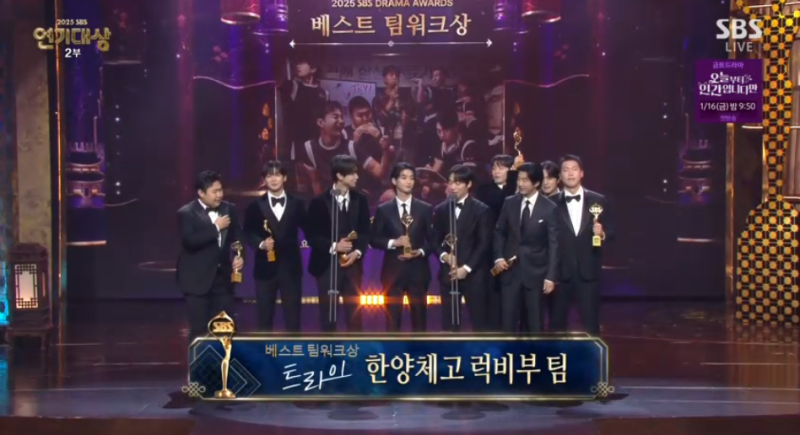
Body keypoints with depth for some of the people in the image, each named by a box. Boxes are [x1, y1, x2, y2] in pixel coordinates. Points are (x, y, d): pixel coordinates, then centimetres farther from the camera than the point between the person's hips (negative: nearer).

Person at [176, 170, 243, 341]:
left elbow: (236, 237, 12)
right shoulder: (186, 213, -9)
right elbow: (190, 242, -22)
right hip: (197, 279, -5)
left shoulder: (229, 209, 6)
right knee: (199, 329, -1)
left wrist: (239, 256, -8)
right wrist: (215, 227, -19)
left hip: (223, 276, 5)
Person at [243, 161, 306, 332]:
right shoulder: (256, 206, 4)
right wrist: (261, 244, -16)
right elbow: (248, 233, 2)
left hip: (290, 266, 0)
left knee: (293, 315, 4)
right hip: (265, 267, 0)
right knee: (264, 315, 5)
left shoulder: (297, 204, 7)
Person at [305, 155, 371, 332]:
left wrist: (357, 252, -11)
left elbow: (365, 231, 7)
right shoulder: (320, 201, -4)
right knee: (328, 313, 3)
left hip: (352, 264, 3)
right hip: (327, 264, -2)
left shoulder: (360, 200, 5)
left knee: (354, 312, 5)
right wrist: (333, 247, -18)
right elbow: (311, 234, -5)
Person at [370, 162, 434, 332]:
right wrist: (393, 243, -14)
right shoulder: (383, 210, 4)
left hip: (418, 270, 1)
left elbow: (432, 239, 5)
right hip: (393, 271, -1)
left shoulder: (425, 209, 6)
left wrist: (420, 252, -13)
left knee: (419, 318, 5)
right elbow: (374, 240, 2)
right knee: (392, 319, 1)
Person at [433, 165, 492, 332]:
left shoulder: (481, 210, 0)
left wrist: (466, 268, -13)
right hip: (448, 274, 3)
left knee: (479, 322, -1)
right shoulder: (440, 210, 11)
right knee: (449, 323, 4)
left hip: (474, 274, -3)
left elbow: (484, 244, -5)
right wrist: (444, 255, -10)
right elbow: (435, 241, 11)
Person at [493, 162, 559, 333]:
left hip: (535, 270, -3)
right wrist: (498, 257, -2)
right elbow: (499, 232, 13)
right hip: (511, 269, 3)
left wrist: (550, 276, -11)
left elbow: (554, 243, -7)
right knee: (508, 319, 5)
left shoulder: (549, 208, -6)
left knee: (535, 320, 6)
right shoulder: (510, 203, 3)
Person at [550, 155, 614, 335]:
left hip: (588, 271, 0)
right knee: (557, 322, 7)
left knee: (590, 322, 5)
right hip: (560, 271, 0)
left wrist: (602, 234, -15)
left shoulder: (598, 201, 4)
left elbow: (611, 231, 6)